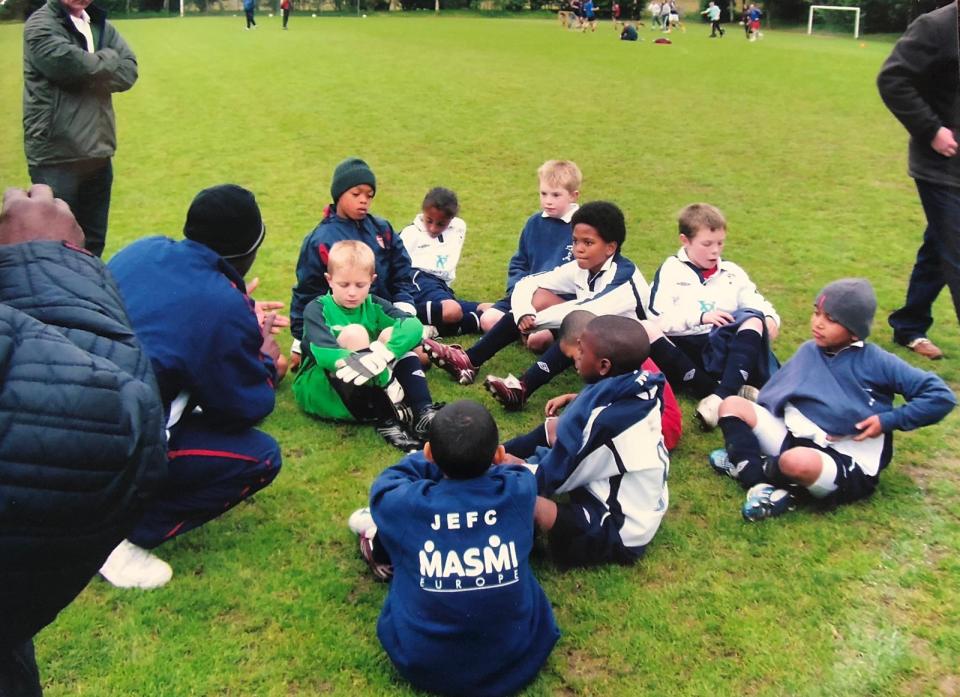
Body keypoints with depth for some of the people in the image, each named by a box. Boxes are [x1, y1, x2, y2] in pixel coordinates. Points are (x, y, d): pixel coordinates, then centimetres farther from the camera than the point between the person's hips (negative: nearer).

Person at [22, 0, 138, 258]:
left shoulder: (100, 24, 12)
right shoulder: (40, 25, -7)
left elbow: (128, 72, -1)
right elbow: (76, 66, -22)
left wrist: (90, 71, -13)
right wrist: (109, 57, -5)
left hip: (98, 152, 6)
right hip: (56, 155, -6)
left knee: (93, 242, 15)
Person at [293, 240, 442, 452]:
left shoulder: (374, 305, 1)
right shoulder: (317, 309, -10)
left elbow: (414, 325, -18)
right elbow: (323, 352, -30)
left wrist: (384, 353, -40)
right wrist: (384, 378, -41)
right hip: (320, 389, -4)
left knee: (392, 333, -16)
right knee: (354, 333, -27)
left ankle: (424, 413, -29)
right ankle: (386, 421, -30)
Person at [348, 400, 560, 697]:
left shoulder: (403, 504, -18)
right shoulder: (519, 491, -15)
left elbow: (390, 477, 9)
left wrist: (441, 458, 21)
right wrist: (480, 459, 30)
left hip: (423, 667, -1)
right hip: (520, 660, 2)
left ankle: (381, 550, 46)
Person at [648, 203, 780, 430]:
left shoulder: (732, 272, 21)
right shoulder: (671, 271, 8)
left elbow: (757, 303, 15)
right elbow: (659, 317, -5)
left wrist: (769, 317, -8)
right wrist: (701, 317, -14)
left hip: (725, 347, 3)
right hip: (685, 347, -3)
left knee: (753, 321, -25)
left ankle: (721, 396, -44)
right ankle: (735, 390, -37)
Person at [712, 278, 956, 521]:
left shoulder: (876, 362, -5)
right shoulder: (808, 351, 10)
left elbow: (941, 396, -6)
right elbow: (776, 393, 14)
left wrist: (888, 421, -12)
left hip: (849, 467, -6)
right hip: (795, 439, 6)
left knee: (798, 461, -41)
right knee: (732, 405, -5)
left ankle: (748, 465, -6)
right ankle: (762, 485, -22)